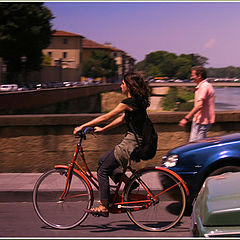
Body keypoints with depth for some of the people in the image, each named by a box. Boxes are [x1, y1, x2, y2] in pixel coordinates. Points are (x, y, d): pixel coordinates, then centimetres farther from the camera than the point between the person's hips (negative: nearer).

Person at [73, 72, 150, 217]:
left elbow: (106, 117, -15)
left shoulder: (129, 103, -17)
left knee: (102, 171, -4)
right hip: (133, 142, 10)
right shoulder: (137, 101, 12)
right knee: (103, 161, 18)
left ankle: (104, 208, 0)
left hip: (130, 145, -10)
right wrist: (103, 129, 20)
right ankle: (129, 182, 15)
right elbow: (121, 119, 20)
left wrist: (83, 126, -10)